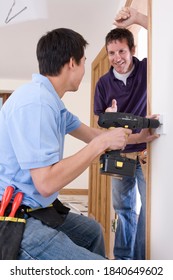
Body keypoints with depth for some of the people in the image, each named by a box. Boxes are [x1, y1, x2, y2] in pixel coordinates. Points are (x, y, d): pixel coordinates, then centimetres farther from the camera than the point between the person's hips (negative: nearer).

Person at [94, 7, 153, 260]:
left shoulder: (147, 68, -8)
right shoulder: (104, 83, 0)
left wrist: (138, 18, -27)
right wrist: (109, 117, -18)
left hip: (148, 151, -3)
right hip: (120, 154, 4)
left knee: (150, 208, -6)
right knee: (123, 208, 14)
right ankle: (122, 259, 28)